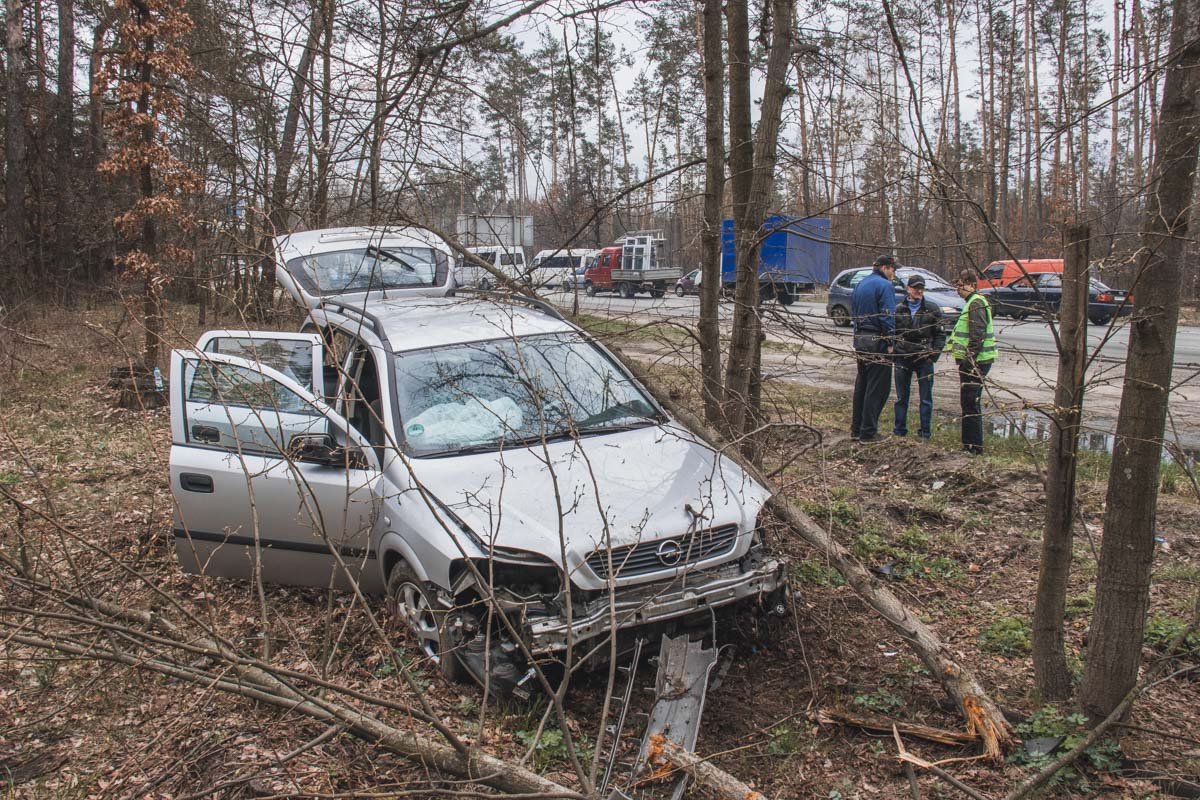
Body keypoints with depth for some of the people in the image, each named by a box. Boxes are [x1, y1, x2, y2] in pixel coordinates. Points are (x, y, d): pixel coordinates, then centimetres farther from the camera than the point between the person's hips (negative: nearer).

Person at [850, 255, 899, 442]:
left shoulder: (860, 285, 16)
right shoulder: (884, 286, -11)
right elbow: (888, 316, -17)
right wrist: (890, 342, -14)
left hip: (859, 340, 9)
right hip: (877, 341, -8)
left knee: (861, 385, 15)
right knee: (877, 387, -3)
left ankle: (856, 429, 19)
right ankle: (868, 432, -3)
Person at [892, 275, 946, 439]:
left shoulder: (932, 310, 3)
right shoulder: (898, 310, 5)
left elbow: (940, 334, 4)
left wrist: (934, 354, -6)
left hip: (925, 360, -1)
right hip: (902, 359, 1)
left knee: (926, 398, 3)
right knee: (901, 397, 8)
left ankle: (925, 432, 11)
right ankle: (900, 430, 18)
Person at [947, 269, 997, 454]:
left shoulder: (976, 304, -14)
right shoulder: (974, 302, 20)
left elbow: (978, 335, -22)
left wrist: (969, 359, -23)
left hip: (974, 361, -11)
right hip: (972, 361, 11)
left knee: (970, 403, -8)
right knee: (968, 403, 15)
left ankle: (974, 446, -4)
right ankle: (970, 444, 23)